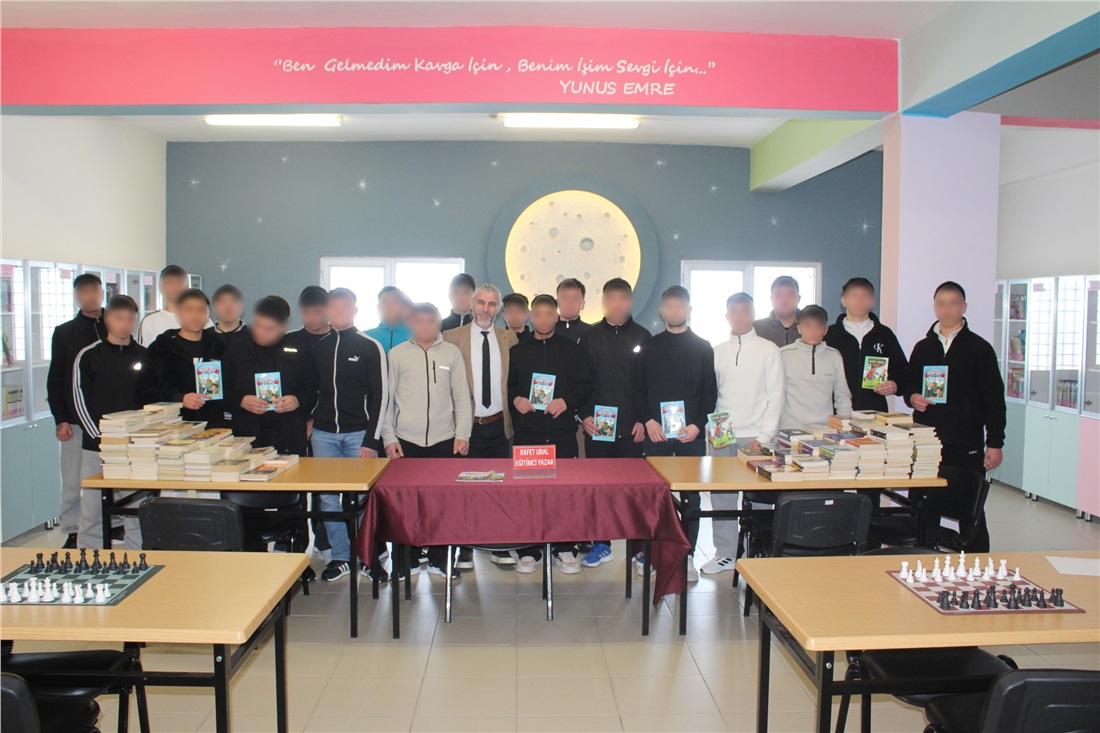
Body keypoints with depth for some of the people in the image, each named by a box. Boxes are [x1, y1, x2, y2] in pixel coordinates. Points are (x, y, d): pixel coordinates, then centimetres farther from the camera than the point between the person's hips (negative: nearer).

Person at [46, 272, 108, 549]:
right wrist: (60, 419, -2)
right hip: (75, 421, 0)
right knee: (72, 482, 5)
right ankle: (71, 536, 16)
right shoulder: (64, 333, 7)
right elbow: (55, 380, 6)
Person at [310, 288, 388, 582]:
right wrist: (310, 417, 5)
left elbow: (380, 395, -4)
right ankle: (341, 556, 16)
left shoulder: (370, 347, -1)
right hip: (323, 433, 4)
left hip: (359, 434, -3)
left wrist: (372, 439, -9)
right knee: (327, 497, 4)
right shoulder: (317, 347, 10)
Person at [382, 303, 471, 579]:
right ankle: (407, 560, 16)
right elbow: (386, 399, 6)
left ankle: (439, 558, 18)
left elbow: (462, 397, 8)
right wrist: (388, 438, -1)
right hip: (406, 441, 0)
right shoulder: (397, 354, 6)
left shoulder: (451, 352, 8)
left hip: (444, 440, 1)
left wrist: (462, 434, -1)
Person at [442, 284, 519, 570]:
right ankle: (464, 549, 17)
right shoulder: (452, 337, -1)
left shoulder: (509, 339, 7)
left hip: (498, 425, 2)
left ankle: (500, 547, 20)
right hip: (468, 426, -2)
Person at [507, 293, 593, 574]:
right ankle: (528, 550, 12)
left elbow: (585, 384, 6)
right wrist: (515, 399, -6)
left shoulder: (572, 349, 9)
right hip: (527, 431, 1)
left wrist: (566, 401, -9)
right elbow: (507, 385, 13)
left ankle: (564, 550, 12)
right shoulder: (517, 351, 12)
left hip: (562, 431, 0)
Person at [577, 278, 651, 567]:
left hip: (632, 428, -1)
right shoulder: (590, 337, 6)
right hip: (597, 427, 1)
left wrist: (644, 420, -3)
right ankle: (601, 544, 17)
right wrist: (585, 415, -4)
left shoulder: (642, 337, 4)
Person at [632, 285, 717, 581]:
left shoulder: (703, 348, 9)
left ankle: (687, 555, 12)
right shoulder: (649, 347, 9)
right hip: (655, 433, 0)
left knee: (690, 495, 3)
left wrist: (698, 425, -8)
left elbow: (711, 392, 5)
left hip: (691, 435, 0)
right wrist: (648, 420, -9)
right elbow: (638, 390, 6)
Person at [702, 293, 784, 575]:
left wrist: (764, 437, -8)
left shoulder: (768, 350, 2)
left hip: (755, 436, -2)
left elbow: (775, 396, -1)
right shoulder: (717, 351, 11)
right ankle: (725, 554, 15)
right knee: (721, 495, 3)